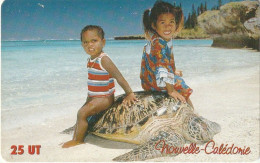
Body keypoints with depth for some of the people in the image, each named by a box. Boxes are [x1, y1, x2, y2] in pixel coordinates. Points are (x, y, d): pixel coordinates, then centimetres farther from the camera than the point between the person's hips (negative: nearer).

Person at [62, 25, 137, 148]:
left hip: (104, 97, -9)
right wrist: (89, 98, 20)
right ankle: (75, 138, 26)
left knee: (82, 113, -17)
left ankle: (78, 140, -2)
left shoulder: (103, 60, -21)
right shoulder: (91, 60, 7)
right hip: (93, 97, 9)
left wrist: (129, 93, -29)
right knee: (81, 114, 15)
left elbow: (119, 77, -25)